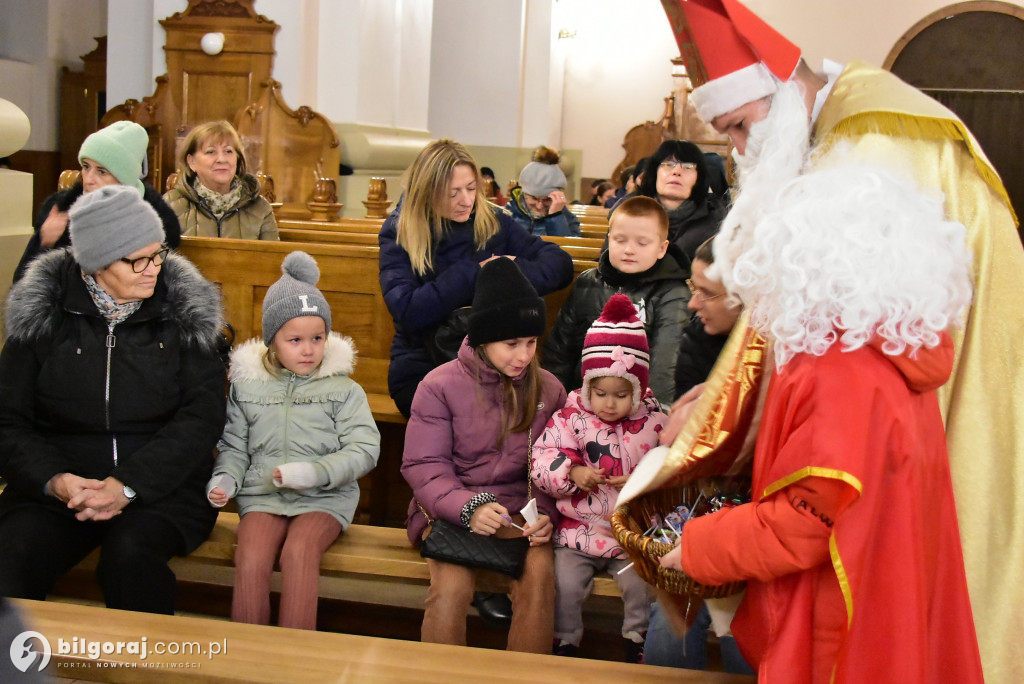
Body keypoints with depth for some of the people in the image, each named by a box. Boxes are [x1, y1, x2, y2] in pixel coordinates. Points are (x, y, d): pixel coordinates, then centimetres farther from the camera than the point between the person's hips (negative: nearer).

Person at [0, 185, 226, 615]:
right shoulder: (43, 313, 5)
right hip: (58, 485, 1)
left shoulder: (184, 312, 3)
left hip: (161, 485, -1)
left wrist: (128, 485, -17)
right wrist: (52, 480, -15)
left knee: (131, 553, -32)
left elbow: (202, 417, -5)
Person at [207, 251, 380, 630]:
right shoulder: (246, 387, 12)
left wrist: (315, 472, -18)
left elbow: (364, 449, -4)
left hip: (324, 498, -2)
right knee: (250, 558, -26)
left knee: (298, 551, -31)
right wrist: (225, 478, -5)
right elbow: (233, 446, 17)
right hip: (263, 494, 2)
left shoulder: (342, 389, 4)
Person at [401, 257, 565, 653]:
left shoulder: (548, 390, 6)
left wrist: (544, 513, -14)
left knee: (540, 574, -28)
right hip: (451, 510, -2)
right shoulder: (441, 385, -2)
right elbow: (423, 465, -6)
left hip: (519, 511, 2)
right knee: (451, 587, -29)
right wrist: (469, 508, -21)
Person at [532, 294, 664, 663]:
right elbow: (542, 461, -10)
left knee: (641, 583, -14)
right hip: (579, 528, 0)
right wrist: (573, 473, -28)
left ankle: (637, 639, 15)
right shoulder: (570, 418, -5)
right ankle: (566, 641, 15)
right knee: (565, 581, -13)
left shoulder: (654, 422, -3)